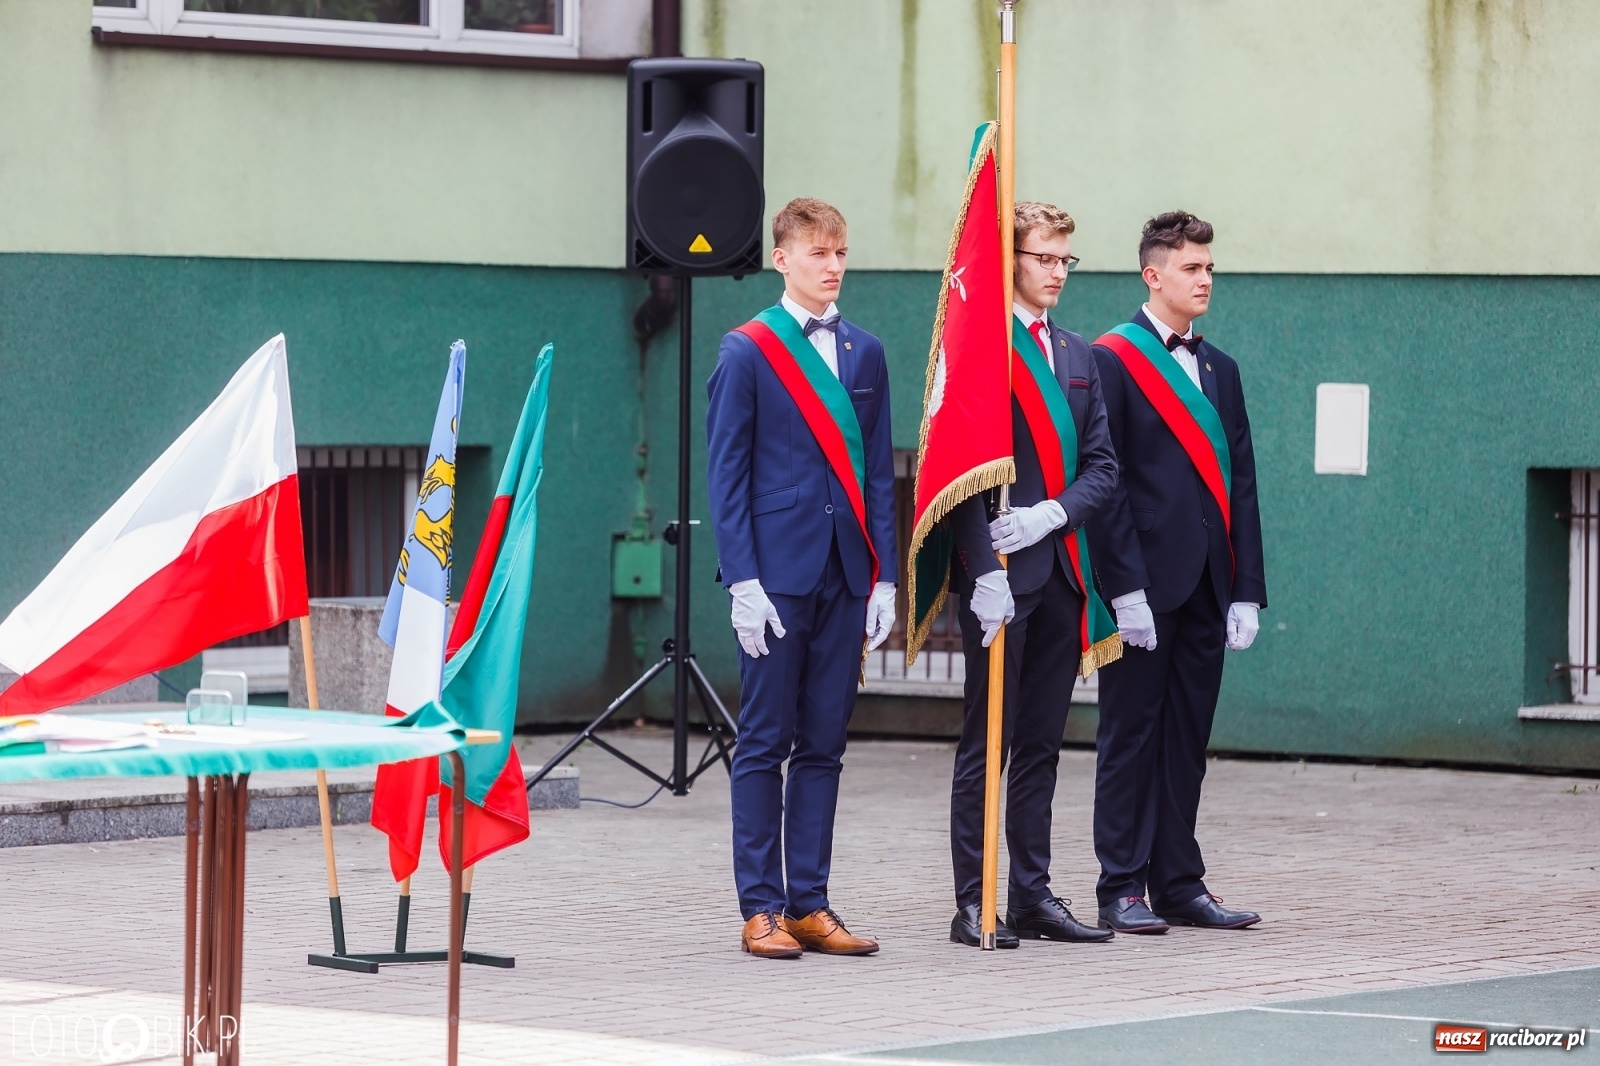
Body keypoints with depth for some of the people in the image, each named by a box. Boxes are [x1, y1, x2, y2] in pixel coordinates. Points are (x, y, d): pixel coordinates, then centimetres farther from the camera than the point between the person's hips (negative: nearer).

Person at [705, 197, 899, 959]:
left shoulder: (864, 353, 12)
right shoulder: (747, 352, -2)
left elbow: (877, 471, 12)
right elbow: (727, 475, -4)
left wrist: (885, 575, 5)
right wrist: (743, 581, -12)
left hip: (845, 574, 5)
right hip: (777, 573, -4)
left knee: (824, 745, 7)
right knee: (765, 742, 0)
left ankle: (808, 903, 11)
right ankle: (760, 909, 4)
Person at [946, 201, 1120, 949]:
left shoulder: (1078, 356, 16)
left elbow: (1102, 465, 12)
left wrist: (1052, 514, -8)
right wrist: (984, 571, -19)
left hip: (1059, 570, 7)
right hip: (1000, 573, -6)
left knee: (1042, 743, 9)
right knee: (989, 741, -3)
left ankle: (1032, 895, 14)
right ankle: (975, 902, -1)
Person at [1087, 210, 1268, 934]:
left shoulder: (1219, 369, 16)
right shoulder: (1112, 360, -5)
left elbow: (1240, 484, 14)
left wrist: (1245, 592, 7)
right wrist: (1125, 588, -17)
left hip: (1204, 586, 6)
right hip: (1145, 584, -6)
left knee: (1187, 739, 9)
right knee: (1132, 735, -1)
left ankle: (1179, 884, 14)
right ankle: (1122, 890, 3)